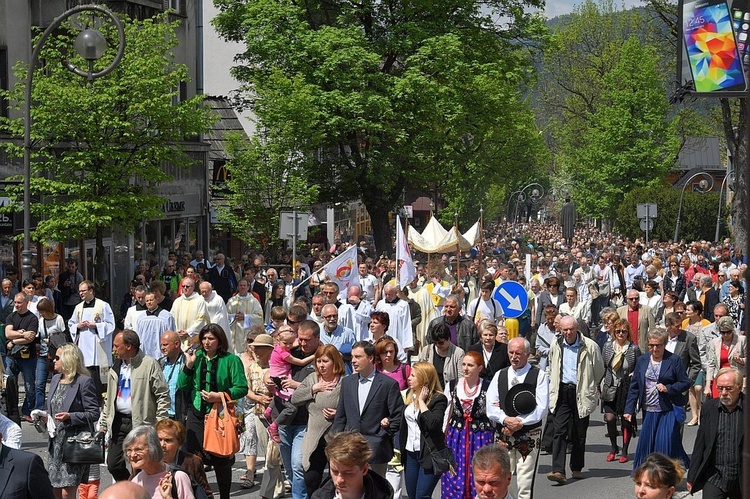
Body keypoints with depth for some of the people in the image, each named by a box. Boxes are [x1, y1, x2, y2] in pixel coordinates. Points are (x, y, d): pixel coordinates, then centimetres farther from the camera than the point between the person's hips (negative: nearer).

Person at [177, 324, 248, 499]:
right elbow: (182, 386, 6)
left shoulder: (231, 360, -5)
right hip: (197, 414, 3)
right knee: (192, 457, -1)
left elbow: (242, 388, -9)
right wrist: (189, 365, -5)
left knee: (221, 459, 4)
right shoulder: (197, 357, 7)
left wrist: (220, 396, -18)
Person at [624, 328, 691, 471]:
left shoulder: (674, 360, -4)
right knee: (646, 444, 6)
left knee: (666, 444, -9)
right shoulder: (642, 361, 8)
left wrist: (668, 388, -16)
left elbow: (686, 383, -1)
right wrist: (629, 409, 6)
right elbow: (634, 387, 10)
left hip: (668, 412, -4)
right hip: (649, 411, 4)